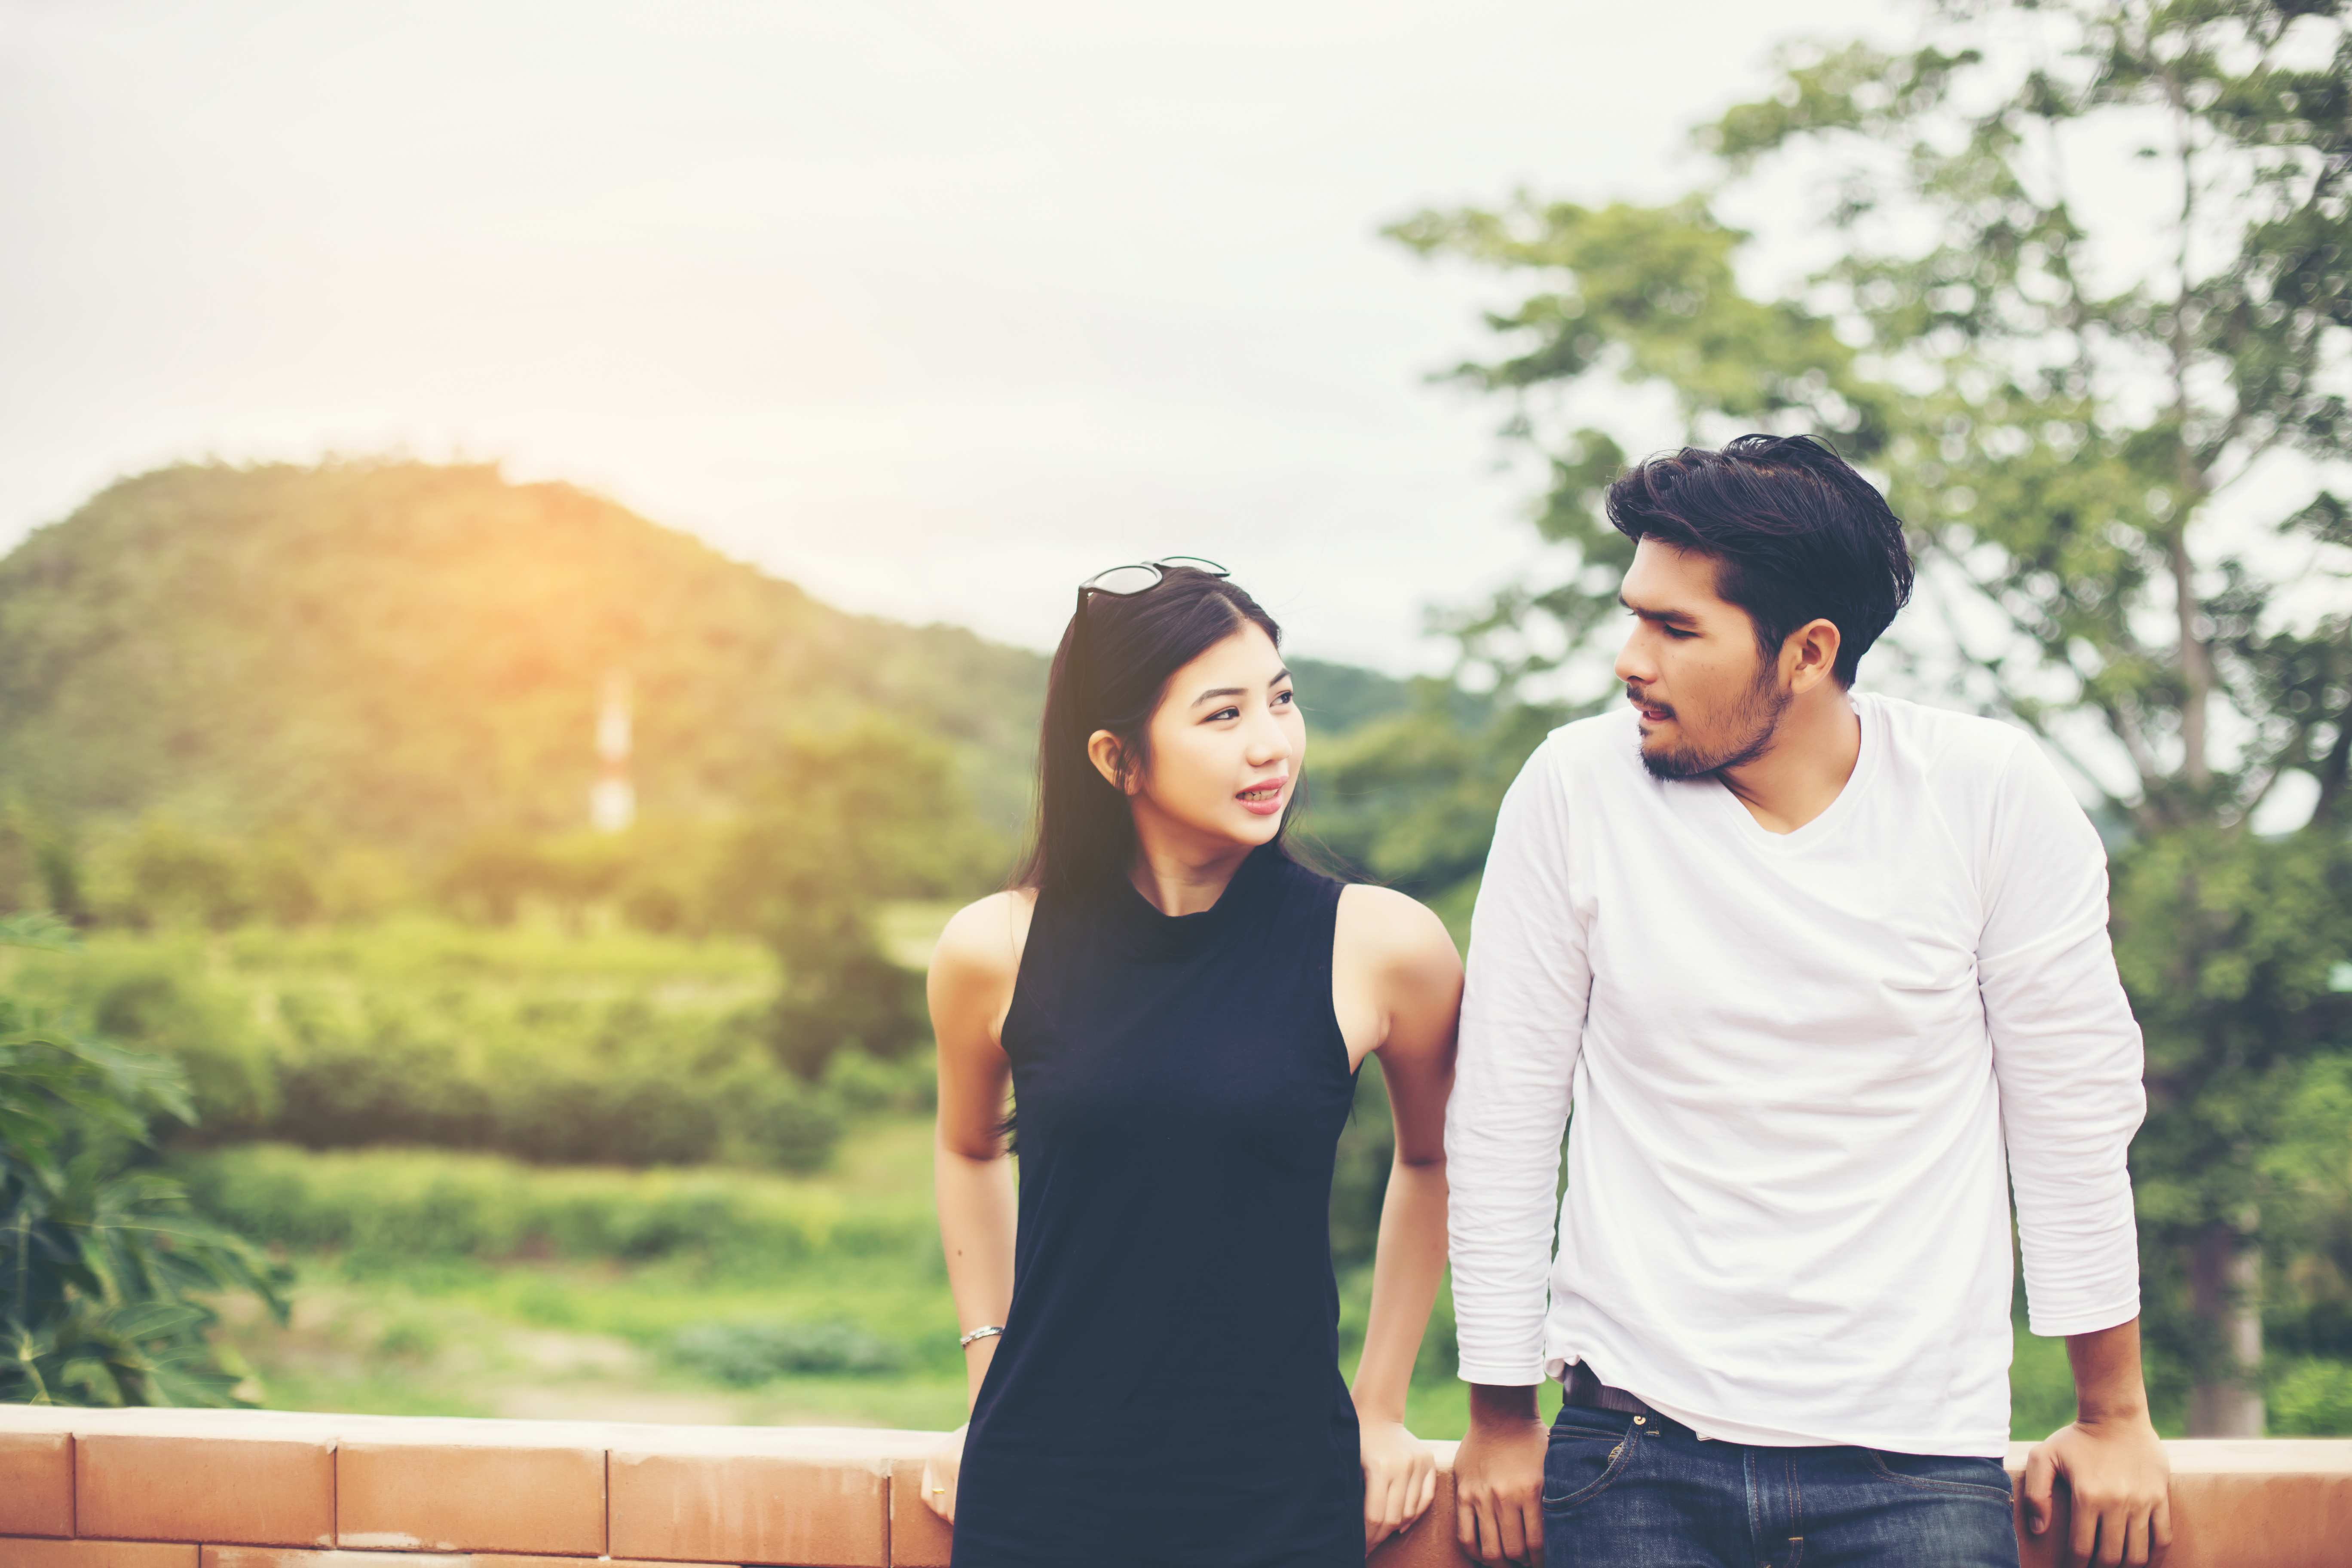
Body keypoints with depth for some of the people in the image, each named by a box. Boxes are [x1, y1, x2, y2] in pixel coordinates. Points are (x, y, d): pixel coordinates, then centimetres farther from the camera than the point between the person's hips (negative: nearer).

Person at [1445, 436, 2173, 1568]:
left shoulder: (1991, 795, -8)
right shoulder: (1576, 789, -7)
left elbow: (2074, 1108, 1)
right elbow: (1503, 1116, 0)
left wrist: (2112, 1417, 7)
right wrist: (1500, 1418, 4)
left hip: (1919, 1460, 0)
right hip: (1637, 1453, 0)